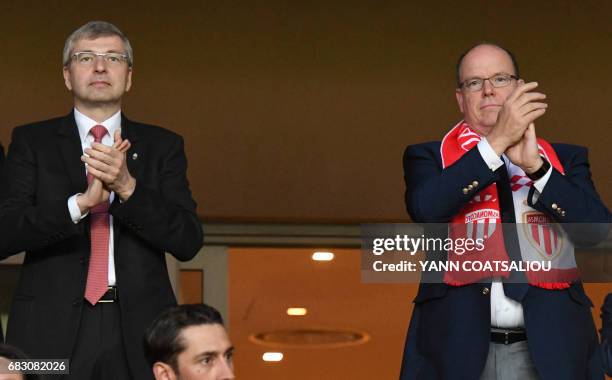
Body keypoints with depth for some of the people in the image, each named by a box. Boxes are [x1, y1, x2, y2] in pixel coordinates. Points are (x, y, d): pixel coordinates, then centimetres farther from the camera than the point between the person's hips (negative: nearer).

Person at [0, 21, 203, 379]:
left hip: (139, 332, 1)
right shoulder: (32, 141, 7)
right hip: (52, 331, -1)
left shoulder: (163, 145, 10)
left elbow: (189, 241, 0)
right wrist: (81, 201, -17)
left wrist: (127, 187, -14)